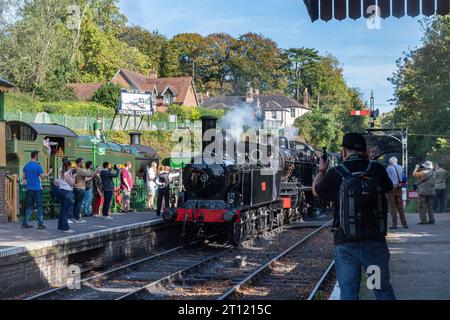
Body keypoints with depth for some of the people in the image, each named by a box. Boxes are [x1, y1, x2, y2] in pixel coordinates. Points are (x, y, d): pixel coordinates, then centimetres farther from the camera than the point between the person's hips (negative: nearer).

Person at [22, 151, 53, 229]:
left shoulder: (26, 166, 7)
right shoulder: (37, 166, -13)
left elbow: (24, 177, 13)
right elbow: (43, 177, -13)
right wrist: (49, 172, 3)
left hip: (29, 189, 6)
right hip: (37, 189, -6)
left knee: (29, 206, 11)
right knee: (39, 206, 1)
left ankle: (25, 223, 8)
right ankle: (40, 224, 0)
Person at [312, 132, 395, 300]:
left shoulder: (335, 174, -6)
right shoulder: (376, 169, -4)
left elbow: (316, 191, 13)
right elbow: (388, 187, 18)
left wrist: (321, 171, 32)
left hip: (345, 243, -1)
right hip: (375, 242, 1)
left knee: (348, 292, 7)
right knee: (383, 289, 11)